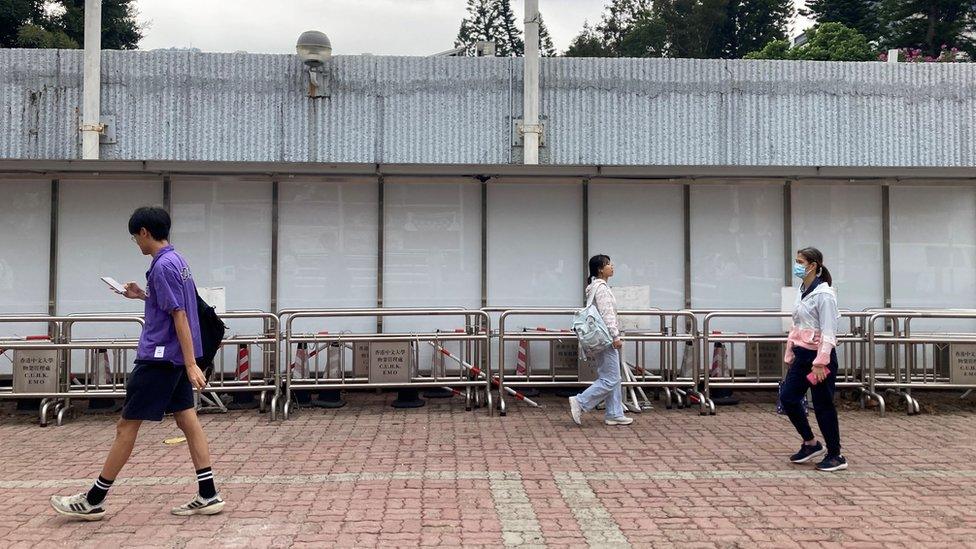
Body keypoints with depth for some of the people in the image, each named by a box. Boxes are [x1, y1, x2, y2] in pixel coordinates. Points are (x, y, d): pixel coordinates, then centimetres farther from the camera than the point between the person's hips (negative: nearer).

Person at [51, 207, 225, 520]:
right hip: (174, 360, 10)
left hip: (159, 358, -9)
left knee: (127, 426, 0)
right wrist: (143, 295, 20)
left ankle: (93, 501, 11)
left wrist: (191, 364, -22)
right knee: (188, 421, 8)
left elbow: (179, 316, -21)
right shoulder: (176, 260, 12)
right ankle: (208, 496, 8)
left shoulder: (163, 266, -16)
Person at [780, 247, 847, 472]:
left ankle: (835, 456, 16)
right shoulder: (802, 291, 10)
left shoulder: (823, 294, -16)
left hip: (819, 354, -9)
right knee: (787, 397, 8)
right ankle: (811, 444, 24)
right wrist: (790, 354, 16)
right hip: (802, 354, 9)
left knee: (823, 405, 1)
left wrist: (820, 362, -23)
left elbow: (828, 332, -20)